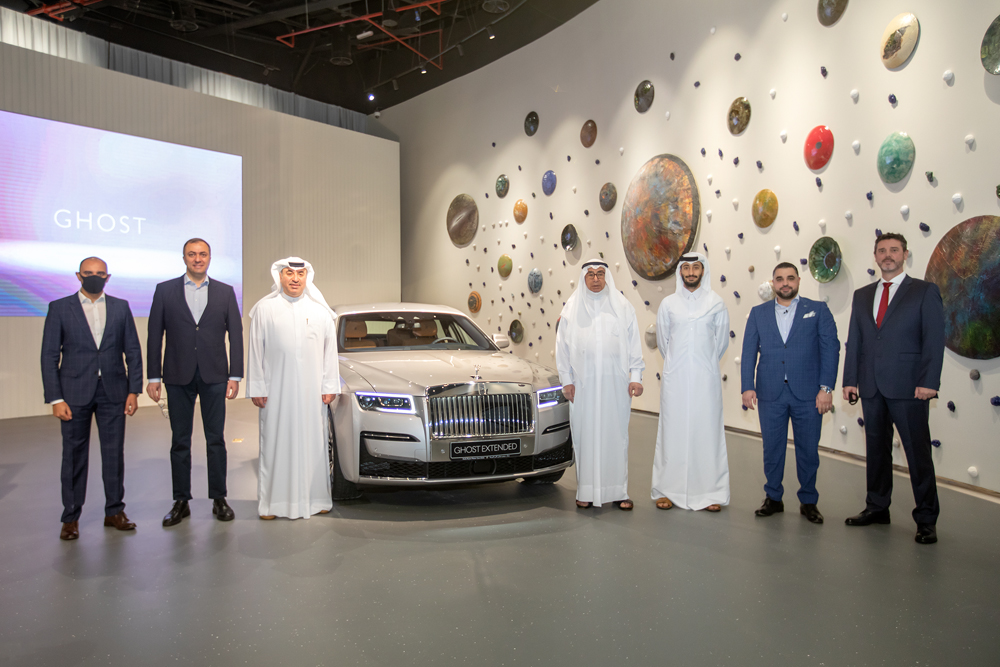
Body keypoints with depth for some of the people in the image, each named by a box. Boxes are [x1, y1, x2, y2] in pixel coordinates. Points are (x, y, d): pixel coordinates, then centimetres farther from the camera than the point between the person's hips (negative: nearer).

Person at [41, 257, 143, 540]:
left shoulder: (121, 307, 7)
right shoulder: (59, 308, 3)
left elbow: (133, 351, 7)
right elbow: (49, 356, 0)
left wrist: (134, 390, 0)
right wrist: (55, 398, -7)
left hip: (113, 392, 1)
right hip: (75, 393, -1)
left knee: (114, 453, 6)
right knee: (74, 455, 5)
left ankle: (114, 511, 19)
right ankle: (70, 518, 18)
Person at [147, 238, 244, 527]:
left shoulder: (225, 292, 6)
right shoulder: (165, 290, 5)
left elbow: (236, 335, 4)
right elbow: (154, 336, 4)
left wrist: (235, 376, -2)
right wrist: (153, 377, 0)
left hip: (214, 376, 0)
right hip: (178, 376, 0)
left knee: (216, 439, 5)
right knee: (180, 440, 7)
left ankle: (219, 499, 16)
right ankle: (181, 501, 16)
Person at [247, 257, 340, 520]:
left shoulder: (321, 311, 8)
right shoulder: (264, 309, 4)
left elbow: (330, 351, 8)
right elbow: (256, 352, 3)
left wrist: (329, 387, 3)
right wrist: (256, 388, -1)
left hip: (312, 390, 1)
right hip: (277, 390, -1)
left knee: (314, 443, 5)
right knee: (276, 444, 3)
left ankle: (316, 498, 16)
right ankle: (273, 501, 13)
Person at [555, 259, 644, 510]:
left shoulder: (622, 306, 7)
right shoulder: (572, 308, 7)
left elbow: (634, 342, 7)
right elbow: (563, 345, 7)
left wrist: (635, 376, 0)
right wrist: (566, 379, 2)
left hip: (615, 383, 0)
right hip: (584, 383, 0)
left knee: (616, 434, 3)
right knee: (585, 435, 2)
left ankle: (618, 490, 13)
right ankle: (586, 491, 12)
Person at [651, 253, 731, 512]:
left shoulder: (716, 303, 3)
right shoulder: (668, 304, 5)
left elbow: (722, 341, 11)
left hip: (706, 378, 0)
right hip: (675, 379, 1)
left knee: (707, 431, 2)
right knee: (672, 431, 3)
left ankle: (710, 492, 11)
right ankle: (666, 490, 12)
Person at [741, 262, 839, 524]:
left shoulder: (818, 310, 5)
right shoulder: (758, 313, 10)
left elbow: (830, 349, 0)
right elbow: (749, 352, 6)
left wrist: (826, 387, -8)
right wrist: (747, 387, -3)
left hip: (808, 394, -1)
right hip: (770, 394, 1)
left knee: (808, 450, 7)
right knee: (772, 448, 8)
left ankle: (809, 501, 23)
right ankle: (773, 498, 23)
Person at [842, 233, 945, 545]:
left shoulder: (925, 291, 2)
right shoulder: (862, 295, 15)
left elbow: (934, 340, -5)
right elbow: (854, 340, 12)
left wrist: (928, 382, -13)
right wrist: (850, 379, 5)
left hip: (908, 387, -4)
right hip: (871, 387, 5)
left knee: (918, 452, 0)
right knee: (876, 449, 12)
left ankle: (926, 519, 9)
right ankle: (877, 508, 23)